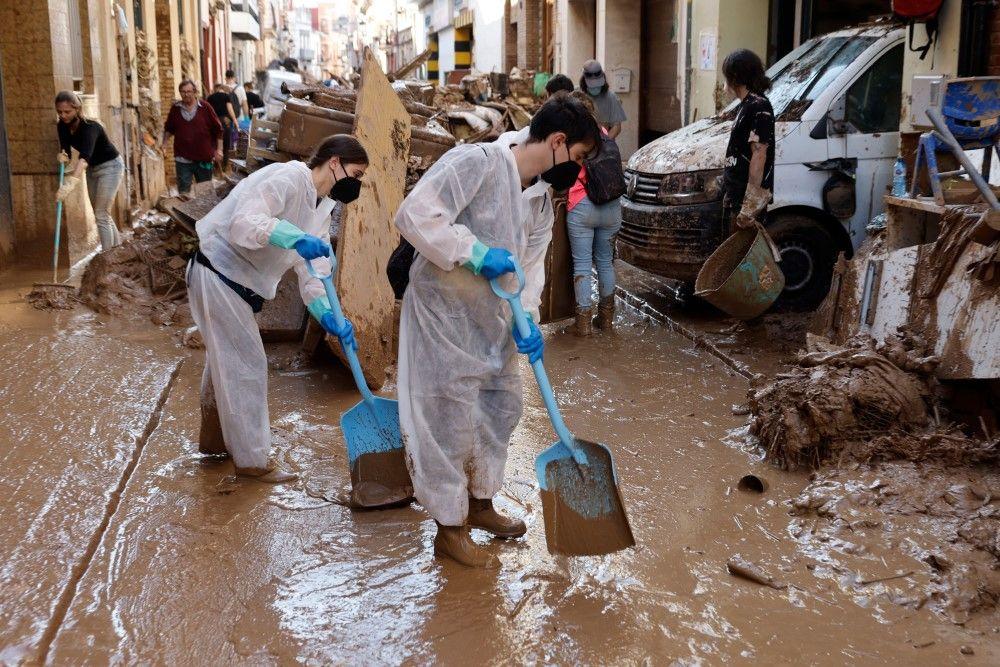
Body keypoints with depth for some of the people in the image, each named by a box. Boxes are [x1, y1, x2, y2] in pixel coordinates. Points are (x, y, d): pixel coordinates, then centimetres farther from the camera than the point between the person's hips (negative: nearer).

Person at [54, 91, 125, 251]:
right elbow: (66, 150, -6)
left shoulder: (89, 127, -32)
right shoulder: (62, 126, -9)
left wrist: (70, 183, -60)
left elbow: (85, 156, -47)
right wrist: (63, 156, -32)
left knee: (101, 214, -11)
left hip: (110, 166, -8)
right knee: (100, 214, 14)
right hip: (92, 169, 8)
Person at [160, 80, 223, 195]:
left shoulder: (205, 107, -4)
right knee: (183, 191, 0)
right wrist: (164, 142, 1)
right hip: (183, 158, 1)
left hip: (204, 158, -1)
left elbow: (217, 129, 0)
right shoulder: (175, 108, 3)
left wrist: (219, 150, -3)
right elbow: (169, 128, 17)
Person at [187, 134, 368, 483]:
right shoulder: (289, 177, -20)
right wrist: (295, 238, -43)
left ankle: (215, 439, 42)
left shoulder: (322, 209, 8)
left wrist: (328, 317, -14)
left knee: (225, 361, 23)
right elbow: (243, 222, -31)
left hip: (237, 283, 10)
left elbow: (312, 270, 2)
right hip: (218, 274, -10)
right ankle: (252, 459, 7)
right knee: (247, 365, -4)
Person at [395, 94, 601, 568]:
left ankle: (479, 502, 39)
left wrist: (528, 320, -11)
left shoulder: (541, 199, 6)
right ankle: (449, 530, 16)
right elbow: (415, 215, -30)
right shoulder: (477, 162, -22)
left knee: (502, 406, 18)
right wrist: (476, 253, -32)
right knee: (452, 420, -1)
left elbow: (531, 264, 5)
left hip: (491, 318, 9)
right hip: (444, 312, -9)